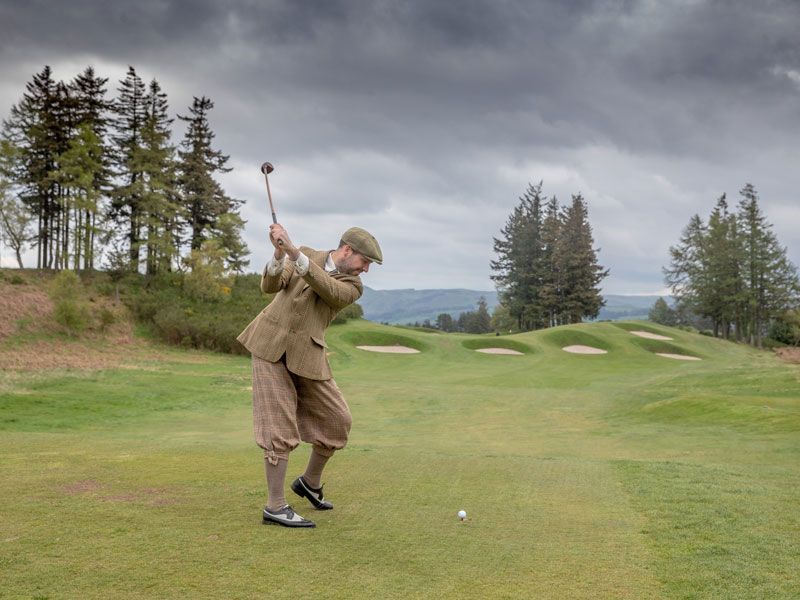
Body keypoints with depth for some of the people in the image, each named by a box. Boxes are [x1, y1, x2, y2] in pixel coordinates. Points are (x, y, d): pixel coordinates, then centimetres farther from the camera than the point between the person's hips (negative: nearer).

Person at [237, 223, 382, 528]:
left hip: (306, 356, 3)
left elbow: (325, 287, -23)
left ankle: (311, 482, 28)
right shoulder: (307, 253, 2)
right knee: (280, 428, -7)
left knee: (337, 421, 4)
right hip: (270, 346, -3)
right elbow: (270, 286, -8)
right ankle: (275, 506, 0)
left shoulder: (353, 286, -2)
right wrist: (279, 253, -27)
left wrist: (292, 250, -35)